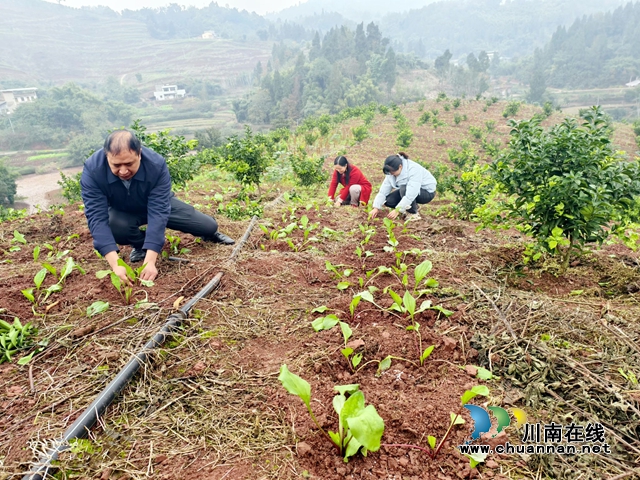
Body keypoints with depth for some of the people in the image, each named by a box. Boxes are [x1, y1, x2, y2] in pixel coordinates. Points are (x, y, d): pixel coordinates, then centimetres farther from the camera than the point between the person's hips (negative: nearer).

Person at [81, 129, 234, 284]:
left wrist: (150, 261, -48)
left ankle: (210, 233, 37)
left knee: (209, 226, -5)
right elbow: (97, 217, -39)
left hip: (158, 204, 0)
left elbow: (158, 212, -39)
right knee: (114, 227, -36)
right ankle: (140, 244, 1)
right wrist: (115, 264, -51)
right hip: (122, 212, 0)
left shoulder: (157, 165, -36)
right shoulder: (92, 170, -36)